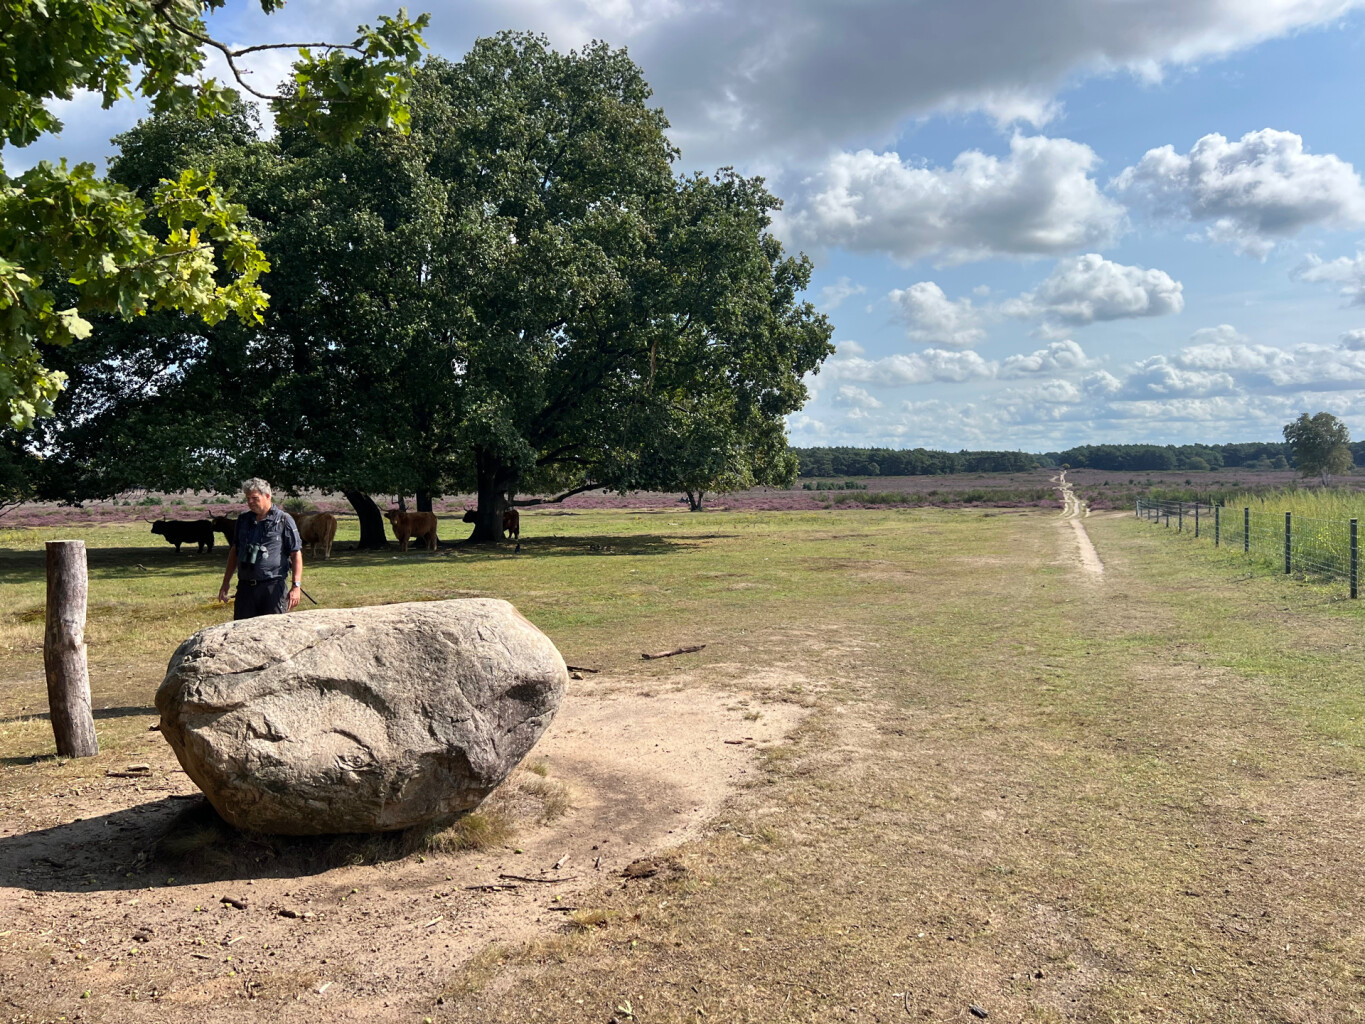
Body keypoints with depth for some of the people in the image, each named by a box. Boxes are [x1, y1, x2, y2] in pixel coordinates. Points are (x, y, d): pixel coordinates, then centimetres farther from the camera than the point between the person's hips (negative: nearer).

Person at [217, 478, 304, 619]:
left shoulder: (284, 520, -3)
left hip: (273, 587, -5)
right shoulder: (243, 520, 13)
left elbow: (296, 554, -6)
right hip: (245, 586, 5)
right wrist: (226, 582, 20)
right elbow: (234, 551, 23)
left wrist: (296, 586, -13)